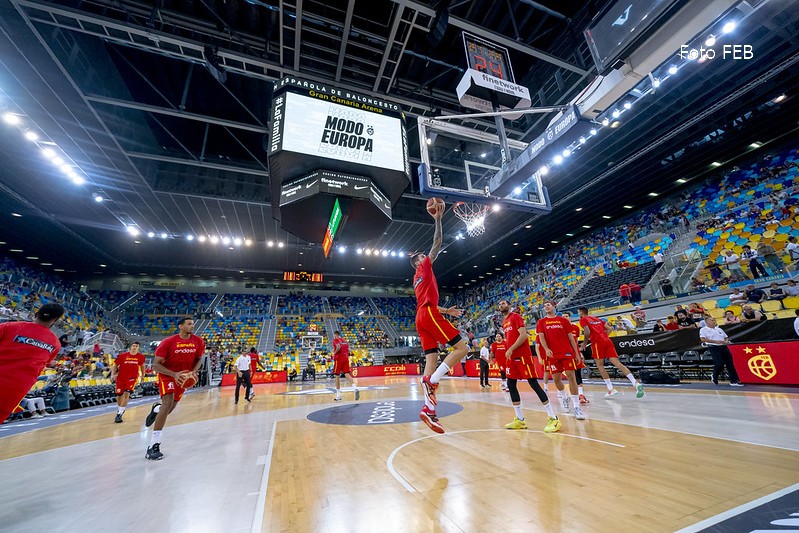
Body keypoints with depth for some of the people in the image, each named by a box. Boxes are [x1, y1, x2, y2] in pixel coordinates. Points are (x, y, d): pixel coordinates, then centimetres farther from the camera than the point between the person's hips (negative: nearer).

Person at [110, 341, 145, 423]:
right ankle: (118, 411, 39)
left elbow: (142, 366, 11)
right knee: (119, 396, 13)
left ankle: (119, 414, -7)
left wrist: (142, 376, 14)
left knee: (126, 394, -15)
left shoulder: (141, 357, -6)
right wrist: (112, 375, -11)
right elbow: (115, 365, 2)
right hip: (120, 378, 1)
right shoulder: (122, 355, -9)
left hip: (132, 378, -1)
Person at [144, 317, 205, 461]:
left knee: (170, 408, 14)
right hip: (167, 375, -4)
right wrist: (174, 374, -31)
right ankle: (153, 446, -11)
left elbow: (199, 359, 3)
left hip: (183, 377, 4)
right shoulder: (168, 342, -22)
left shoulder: (198, 342, -12)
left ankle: (156, 409, 53)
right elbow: (156, 365, -18)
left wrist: (193, 372, -16)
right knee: (168, 403, -22)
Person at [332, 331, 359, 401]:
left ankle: (338, 396, 14)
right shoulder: (345, 340, 19)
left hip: (338, 359, -5)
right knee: (347, 374, -3)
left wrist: (334, 353, -6)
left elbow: (338, 347, -20)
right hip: (346, 358, 5)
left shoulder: (335, 340, -1)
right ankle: (355, 388, -27)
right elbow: (348, 350, 13)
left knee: (337, 376, 7)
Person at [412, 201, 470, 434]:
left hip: (421, 317, 9)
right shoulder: (424, 267, 10)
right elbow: (437, 243, 7)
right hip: (429, 315, -9)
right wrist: (438, 219, 13)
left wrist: (446, 311, 30)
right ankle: (432, 379, -19)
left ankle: (428, 408, -6)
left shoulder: (418, 279, 31)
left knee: (432, 360, 0)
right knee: (462, 348, -9)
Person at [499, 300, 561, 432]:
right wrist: (508, 351, 15)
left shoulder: (516, 316, -7)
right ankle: (520, 420, 15)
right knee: (511, 385, 7)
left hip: (523, 356, -9)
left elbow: (523, 335, -17)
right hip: (511, 357, 9)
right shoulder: (504, 322, 18)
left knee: (533, 384, -7)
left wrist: (511, 349, -19)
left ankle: (553, 418, 2)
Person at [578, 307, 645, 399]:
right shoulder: (597, 319, 27)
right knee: (617, 363, -2)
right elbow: (610, 329, 20)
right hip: (607, 341, 6)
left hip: (597, 343, -6)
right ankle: (636, 383, -16)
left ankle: (611, 389, 1)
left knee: (600, 365, 5)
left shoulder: (583, 320, 4)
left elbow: (587, 332, -10)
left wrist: (584, 343, 2)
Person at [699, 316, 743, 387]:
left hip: (724, 347, 6)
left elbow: (726, 337, 23)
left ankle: (734, 381, 5)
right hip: (714, 348, -6)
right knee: (720, 364, -13)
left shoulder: (719, 329, 20)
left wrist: (726, 341, 0)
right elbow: (703, 339, -12)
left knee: (730, 364, 0)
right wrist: (715, 341, -17)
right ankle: (714, 377, 10)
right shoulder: (703, 330, -1)